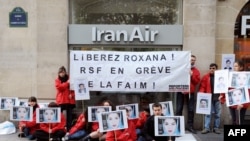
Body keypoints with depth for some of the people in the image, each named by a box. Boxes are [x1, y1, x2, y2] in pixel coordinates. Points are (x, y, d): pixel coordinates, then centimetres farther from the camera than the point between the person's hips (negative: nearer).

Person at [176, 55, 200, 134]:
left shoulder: (196, 71, 8)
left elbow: (197, 81, 0)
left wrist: (192, 76, -13)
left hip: (191, 92, 1)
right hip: (181, 91, -1)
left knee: (191, 109, 1)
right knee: (179, 109, 0)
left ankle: (190, 126, 8)